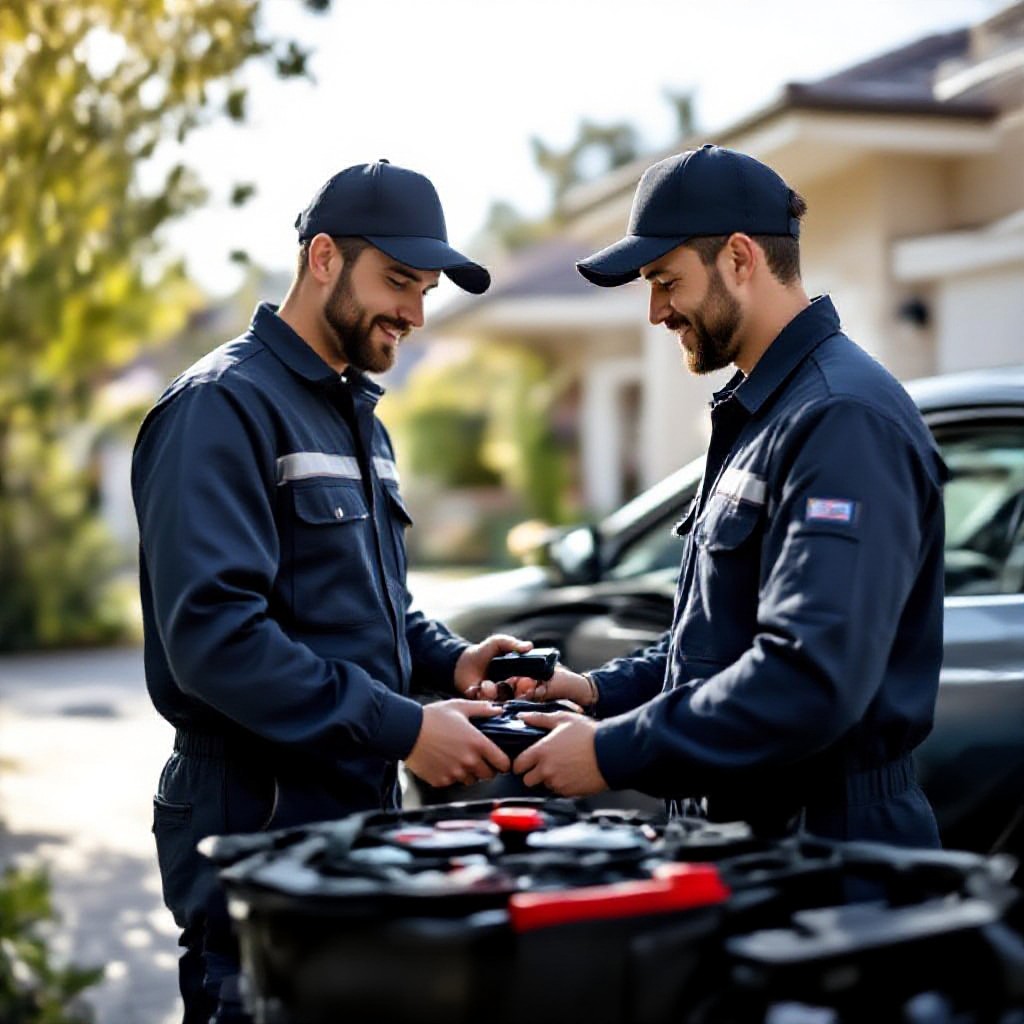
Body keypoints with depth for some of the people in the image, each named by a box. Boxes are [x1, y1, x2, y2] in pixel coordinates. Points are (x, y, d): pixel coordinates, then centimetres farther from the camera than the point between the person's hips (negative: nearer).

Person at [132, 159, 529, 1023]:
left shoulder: (358, 418, 16)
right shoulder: (224, 407, -14)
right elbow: (213, 634, -25)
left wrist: (450, 662, 3)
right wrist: (401, 729, -23)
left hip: (359, 808, 9)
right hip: (258, 816, -9)